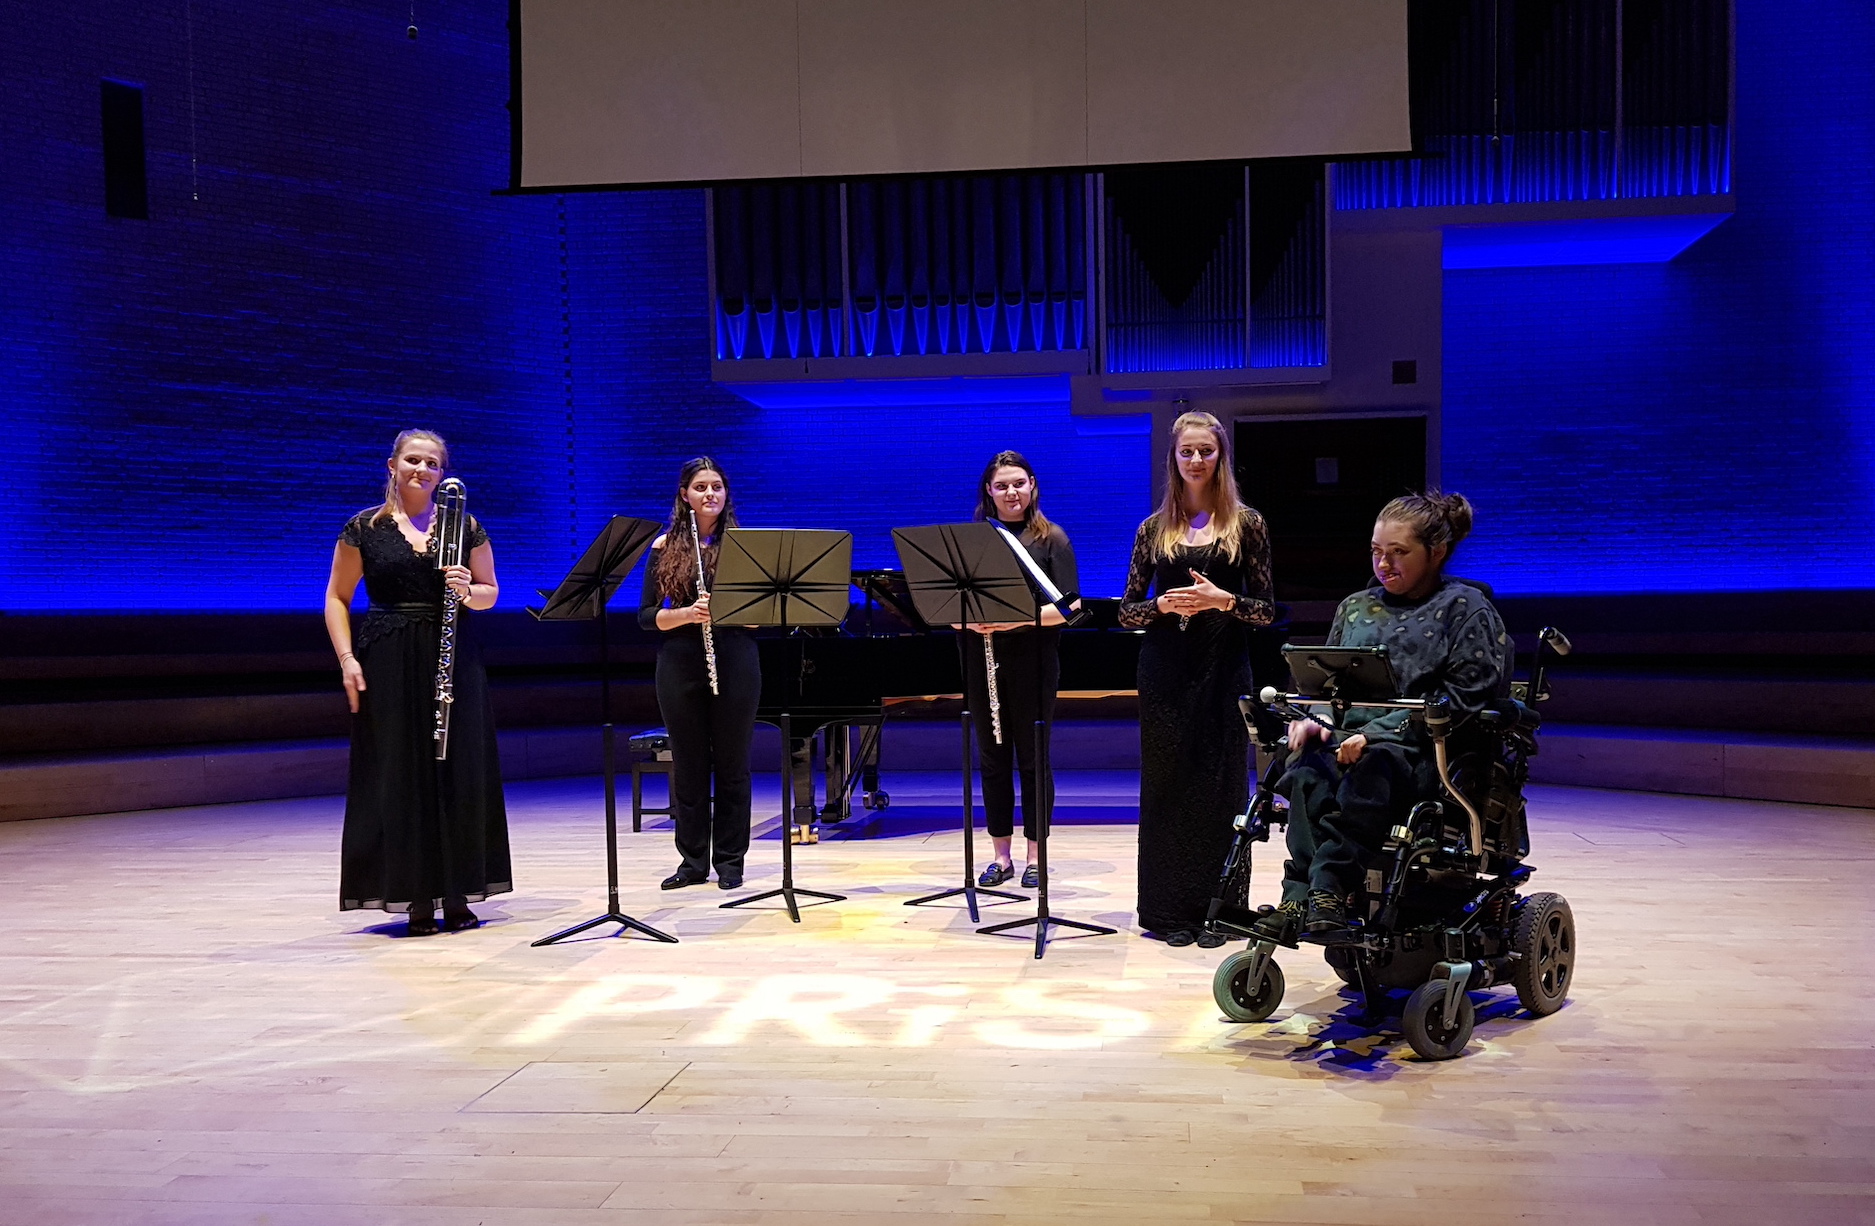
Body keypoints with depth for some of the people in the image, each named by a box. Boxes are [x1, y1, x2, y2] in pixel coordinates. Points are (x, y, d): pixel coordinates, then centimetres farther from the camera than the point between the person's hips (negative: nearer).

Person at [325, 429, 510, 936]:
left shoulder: (466, 526, 7)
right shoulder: (364, 527, 3)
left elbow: (490, 593, 11)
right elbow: (337, 598, 5)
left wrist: (467, 591, -11)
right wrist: (347, 658, -7)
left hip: (454, 660, 2)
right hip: (388, 664, -1)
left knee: (458, 773, 3)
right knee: (399, 775, -1)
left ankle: (457, 896, 13)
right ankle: (417, 898, 8)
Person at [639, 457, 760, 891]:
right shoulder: (666, 547, 5)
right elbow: (646, 616, 3)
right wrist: (686, 614, -15)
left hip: (735, 663, -1)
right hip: (680, 666, 1)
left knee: (731, 765, 5)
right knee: (688, 765, 7)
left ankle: (730, 861, 15)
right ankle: (693, 862, 17)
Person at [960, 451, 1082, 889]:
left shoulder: (1051, 538, 1)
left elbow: (1069, 606, -8)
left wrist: (1020, 617, -21)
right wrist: (969, 619, -16)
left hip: (1033, 660, -3)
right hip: (983, 660, 3)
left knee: (1033, 755, 3)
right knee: (992, 756, 8)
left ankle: (1035, 855, 14)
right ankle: (1001, 854, 19)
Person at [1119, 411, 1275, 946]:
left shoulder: (1246, 524, 2)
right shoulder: (1154, 528, 7)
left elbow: (1266, 610, 1)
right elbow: (1127, 611, 7)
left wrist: (1223, 600, -16)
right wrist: (1163, 606, -12)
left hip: (1223, 668, -1)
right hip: (1165, 671, 2)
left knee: (1220, 785, 2)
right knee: (1164, 785, 5)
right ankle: (1167, 909, 14)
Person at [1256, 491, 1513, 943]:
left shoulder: (1466, 608, 4)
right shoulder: (1355, 607, 22)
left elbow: (1463, 698, -7)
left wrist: (1378, 733, -17)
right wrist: (1311, 718, -2)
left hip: (1428, 751, -4)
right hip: (1349, 740, 5)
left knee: (1374, 766, -39)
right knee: (1306, 766, -30)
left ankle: (1327, 887, -43)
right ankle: (1301, 891, -39)